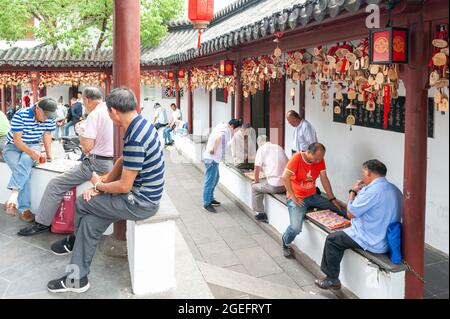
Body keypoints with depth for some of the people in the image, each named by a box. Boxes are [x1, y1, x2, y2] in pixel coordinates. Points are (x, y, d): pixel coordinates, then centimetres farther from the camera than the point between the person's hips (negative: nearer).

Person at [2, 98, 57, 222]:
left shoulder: (50, 118, -10)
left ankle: (14, 195, -46)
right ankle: (24, 209, -33)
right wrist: (31, 152, -38)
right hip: (13, 147, -3)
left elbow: (47, 136, 2)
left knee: (26, 160, -36)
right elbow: (17, 140, -23)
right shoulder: (20, 115, -22)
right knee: (24, 171, -32)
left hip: (33, 147, 3)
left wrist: (49, 155, -6)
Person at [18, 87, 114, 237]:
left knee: (55, 185, -1)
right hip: (110, 162, 9)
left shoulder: (94, 114, -15)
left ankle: (42, 223, 8)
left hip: (96, 163, -9)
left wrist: (81, 138, 1)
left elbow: (87, 146, -19)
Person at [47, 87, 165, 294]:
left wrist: (98, 185, -3)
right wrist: (103, 184, 3)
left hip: (140, 203, -9)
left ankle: (75, 242, 33)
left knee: (82, 204, 5)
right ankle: (77, 278, 19)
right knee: (89, 220, 9)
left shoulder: (135, 139, -28)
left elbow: (124, 186, -22)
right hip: (143, 195, 9)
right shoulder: (140, 124, 4)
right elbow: (123, 163, 13)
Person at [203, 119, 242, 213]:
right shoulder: (225, 129, -18)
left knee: (215, 178, 21)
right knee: (210, 181, -4)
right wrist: (213, 149, -33)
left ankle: (210, 198, 34)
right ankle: (207, 204, 4)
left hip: (215, 158, 11)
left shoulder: (223, 127, 13)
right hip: (211, 159, -11)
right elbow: (218, 137, -39)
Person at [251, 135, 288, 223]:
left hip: (274, 186, -6)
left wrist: (256, 181, 12)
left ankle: (260, 213, 20)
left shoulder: (262, 149, -1)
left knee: (254, 187, 19)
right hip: (286, 185, 6)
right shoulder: (279, 147, 15)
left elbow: (257, 168, -6)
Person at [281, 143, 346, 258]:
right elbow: (285, 177, -23)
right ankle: (286, 244, 9)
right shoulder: (297, 158, -19)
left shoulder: (320, 159, -2)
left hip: (313, 196, 6)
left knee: (342, 213, -3)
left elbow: (324, 179, 4)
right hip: (297, 198, -6)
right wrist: (293, 197, -20)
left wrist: (332, 199, 0)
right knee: (296, 228, -24)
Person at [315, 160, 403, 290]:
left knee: (332, 239, 7)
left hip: (375, 244, -9)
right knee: (341, 235, 23)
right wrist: (360, 191, 14)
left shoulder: (372, 190, -24)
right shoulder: (395, 189, 6)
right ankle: (332, 278, 28)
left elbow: (350, 213, -16)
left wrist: (353, 191, -2)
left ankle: (332, 280, 18)